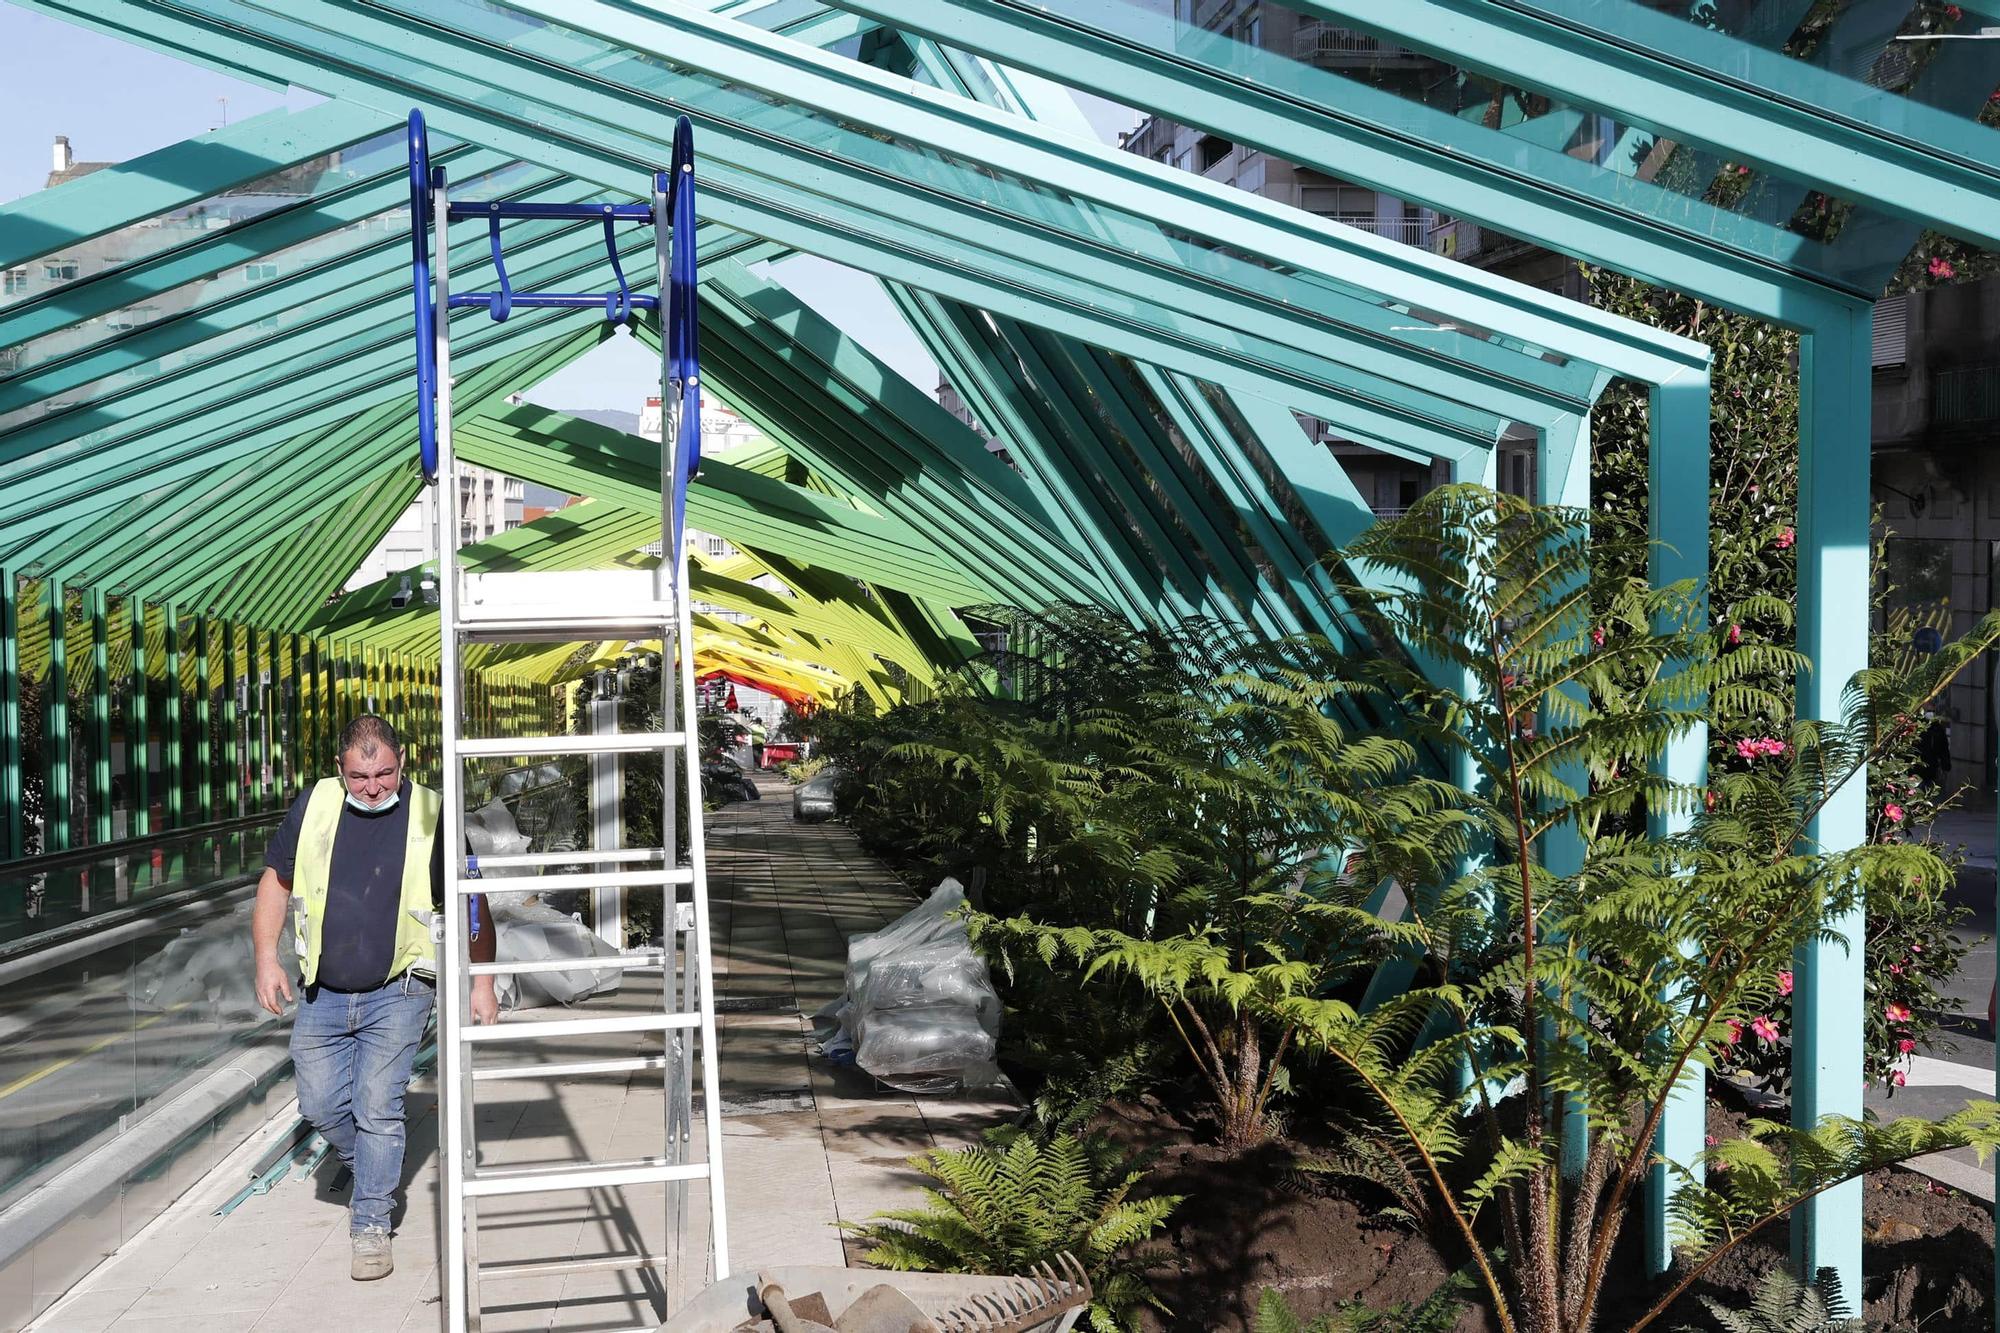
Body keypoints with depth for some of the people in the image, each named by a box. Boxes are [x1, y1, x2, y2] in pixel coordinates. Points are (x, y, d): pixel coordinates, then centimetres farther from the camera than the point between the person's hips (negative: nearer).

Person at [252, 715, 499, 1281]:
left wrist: (482, 984, -7)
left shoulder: (431, 816, -9)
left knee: (377, 1107, -6)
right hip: (321, 994, 4)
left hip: (397, 992, -3)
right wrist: (266, 958, 0)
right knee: (320, 1105, 8)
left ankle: (371, 1224, 8)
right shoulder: (313, 805, -2)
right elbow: (276, 881, 9)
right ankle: (373, 1173, 35)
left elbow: (472, 904, -3)